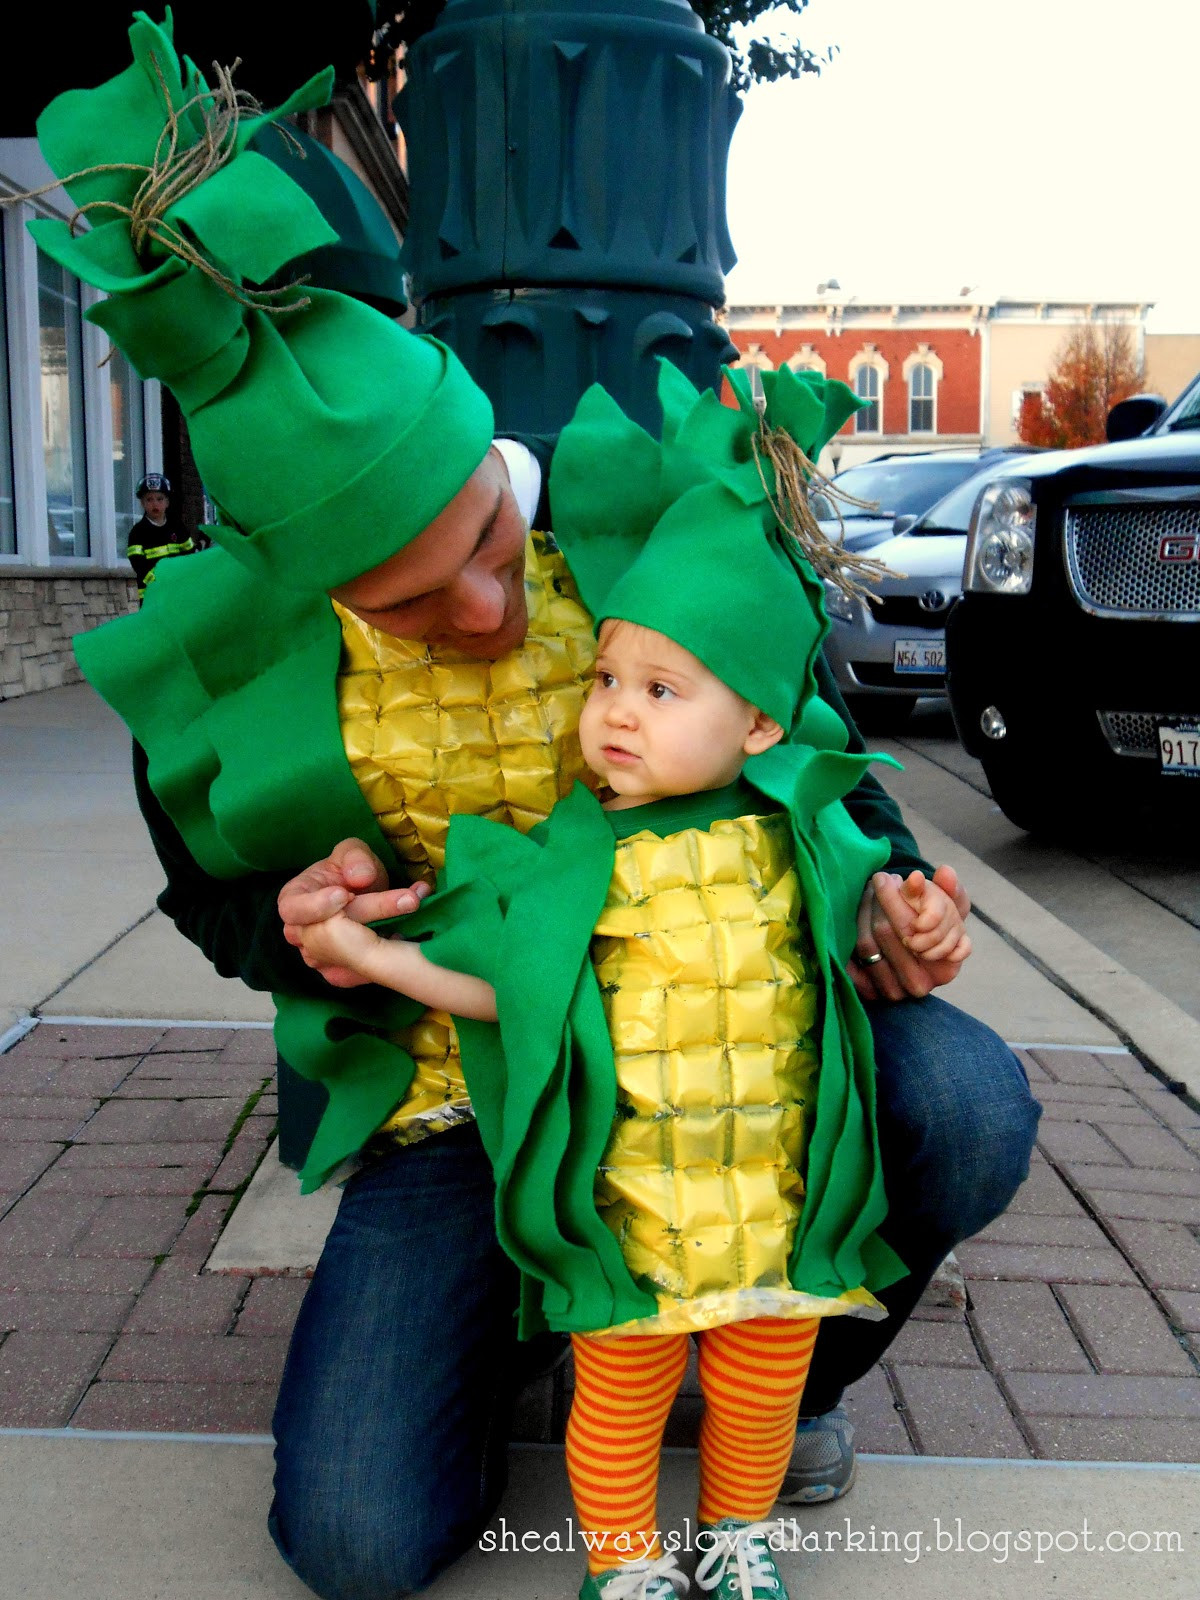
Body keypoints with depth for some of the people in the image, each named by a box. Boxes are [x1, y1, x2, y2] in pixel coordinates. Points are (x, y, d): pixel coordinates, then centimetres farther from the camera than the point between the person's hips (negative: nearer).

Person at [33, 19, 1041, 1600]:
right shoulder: (225, 665, -16)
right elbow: (217, 895, 4)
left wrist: (883, 879, -20)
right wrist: (294, 935, -21)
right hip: (456, 1091, 0)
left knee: (967, 1106, -28)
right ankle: (514, 1300, 23)